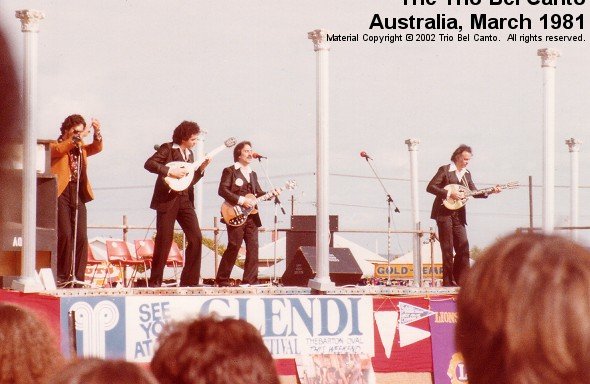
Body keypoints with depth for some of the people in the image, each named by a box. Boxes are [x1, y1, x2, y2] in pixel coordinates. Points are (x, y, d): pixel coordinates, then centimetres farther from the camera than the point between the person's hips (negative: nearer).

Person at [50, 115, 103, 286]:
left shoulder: (81, 148, 22)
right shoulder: (55, 146, 7)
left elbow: (97, 148, 7)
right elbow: (59, 149, -15)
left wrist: (97, 133, -9)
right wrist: (78, 138, -20)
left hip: (78, 195, 5)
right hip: (61, 193, -5)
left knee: (81, 237, -3)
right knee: (65, 235, -14)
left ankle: (78, 277, 0)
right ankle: (62, 276, -9)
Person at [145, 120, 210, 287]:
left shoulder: (189, 154, 18)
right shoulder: (167, 149, -4)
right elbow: (149, 164, -17)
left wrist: (201, 168, 6)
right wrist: (170, 171, -22)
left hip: (185, 200, 7)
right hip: (168, 199, -7)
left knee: (196, 238, -2)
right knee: (164, 239, -6)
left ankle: (189, 280, 3)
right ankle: (155, 281, 2)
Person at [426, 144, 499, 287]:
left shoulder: (466, 174, 15)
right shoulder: (445, 170, -5)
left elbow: (474, 192, 14)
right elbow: (430, 187, -13)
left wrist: (490, 192, -2)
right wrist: (449, 194, -20)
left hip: (458, 215, 6)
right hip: (444, 213, -6)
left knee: (463, 248, 1)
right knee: (447, 249, -6)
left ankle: (460, 280, 6)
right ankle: (448, 281, -2)